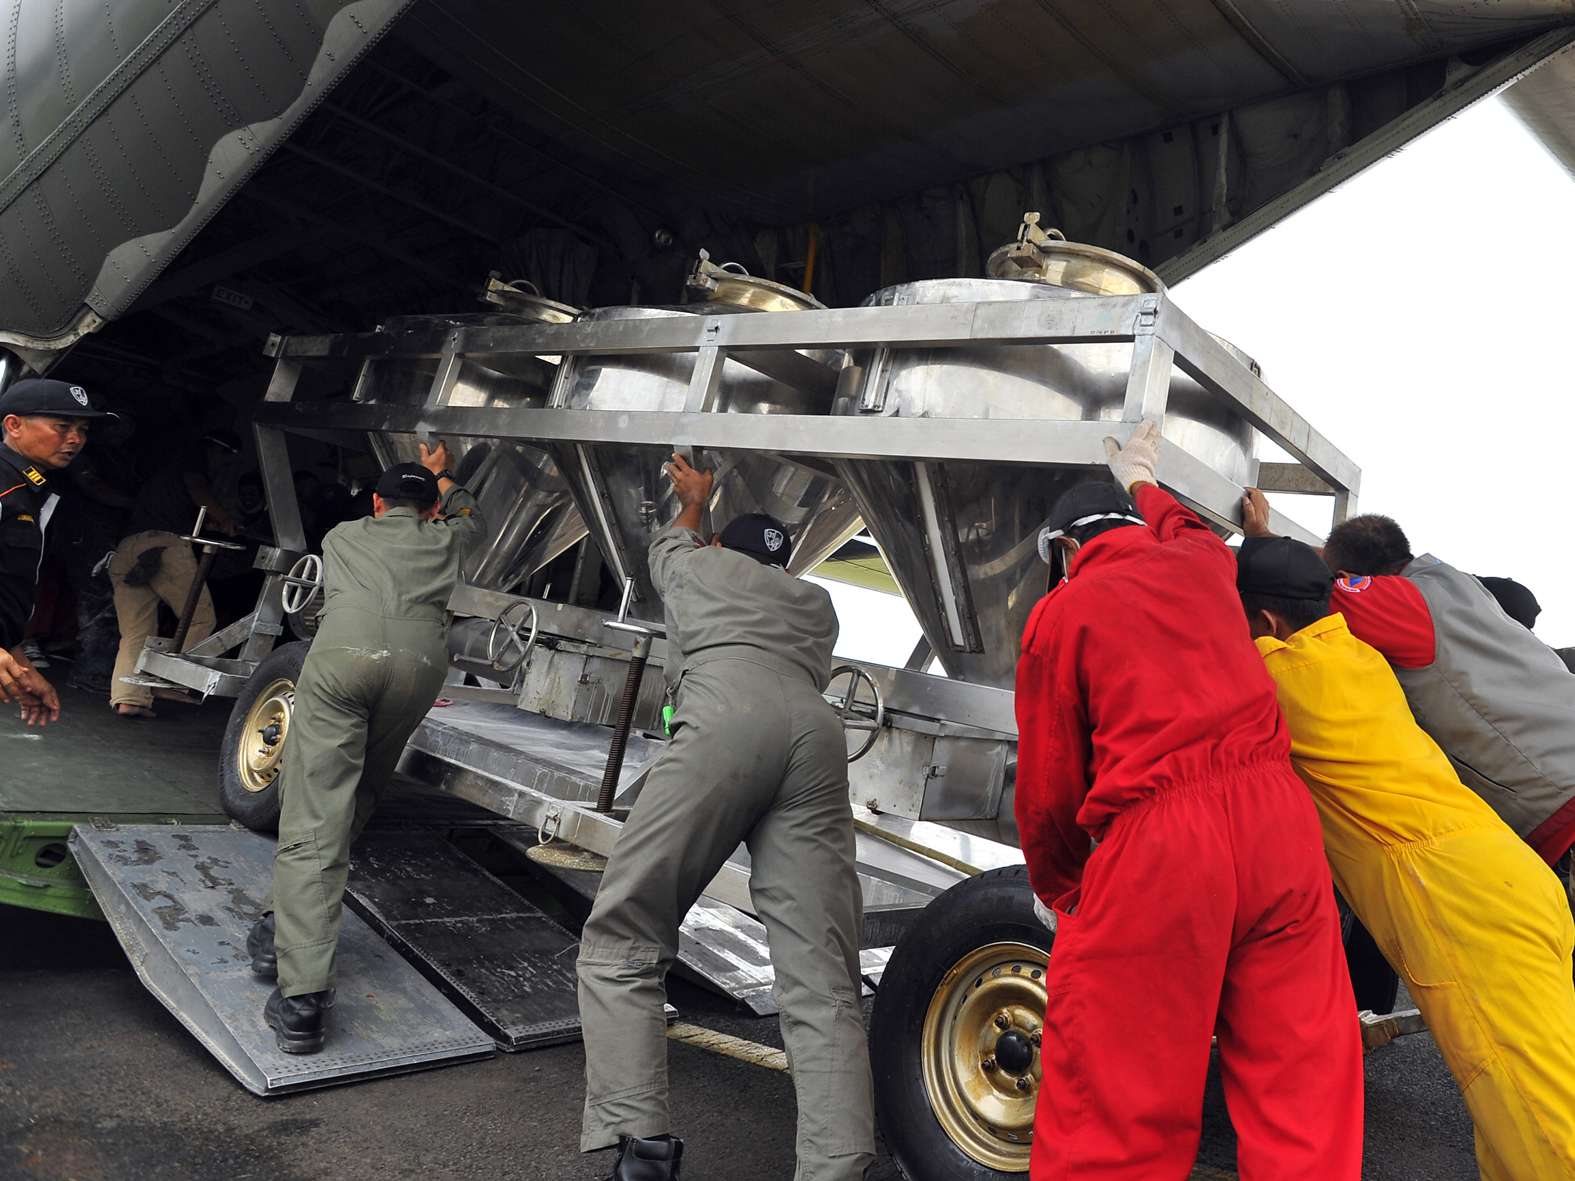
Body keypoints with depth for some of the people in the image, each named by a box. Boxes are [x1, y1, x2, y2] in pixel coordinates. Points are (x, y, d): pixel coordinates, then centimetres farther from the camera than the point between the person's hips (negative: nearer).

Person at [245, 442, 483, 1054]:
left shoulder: (342, 536, 34)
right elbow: (470, 515, 57)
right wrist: (439, 475, 76)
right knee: (352, 807, 21)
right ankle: (282, 926, 25)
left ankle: (302, 997, -17)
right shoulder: (444, 538, 33)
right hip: (421, 658, 1)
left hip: (343, 652, -1)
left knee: (314, 819, -8)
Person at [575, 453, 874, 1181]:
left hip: (726, 721, -4)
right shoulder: (815, 602, 37)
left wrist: (693, 504, 74)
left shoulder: (699, 562, 29)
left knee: (620, 944, 2)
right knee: (821, 985, -1)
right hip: (816, 735, 4)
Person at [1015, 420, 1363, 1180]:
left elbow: (1048, 788, 3)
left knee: (1110, 1109, 4)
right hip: (1276, 818, 6)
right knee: (1302, 1087, 13)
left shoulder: (1061, 612, 2)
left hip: (1157, 846, -5)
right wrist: (1143, 481, 63)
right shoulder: (1201, 564, 14)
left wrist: (1058, 892, 19)